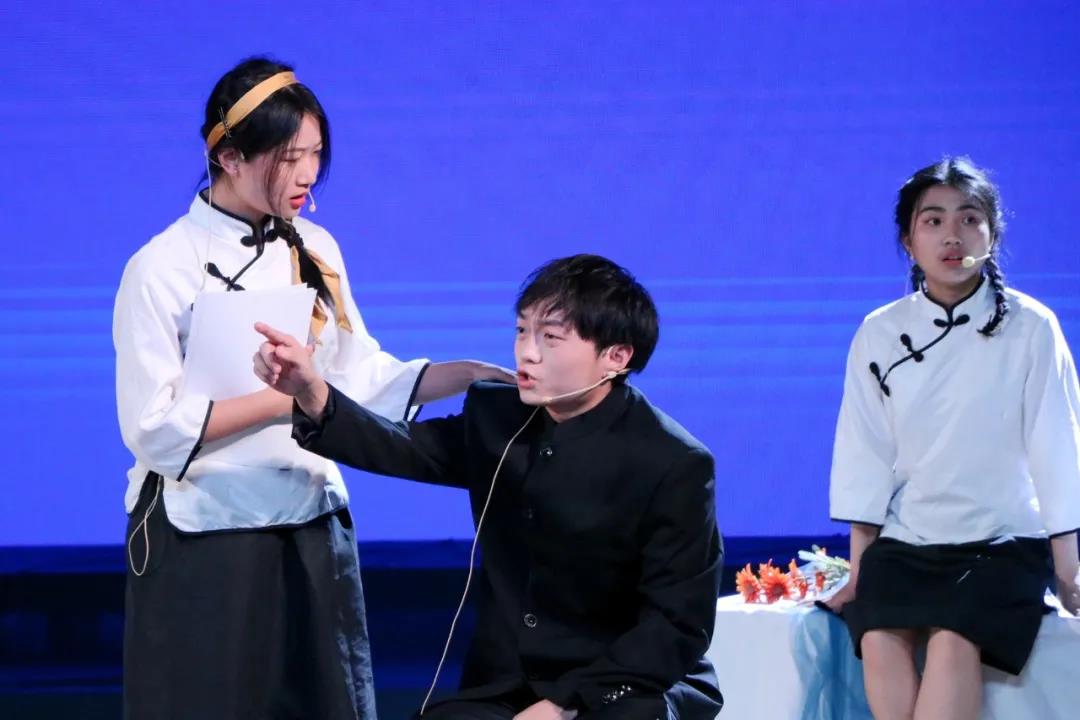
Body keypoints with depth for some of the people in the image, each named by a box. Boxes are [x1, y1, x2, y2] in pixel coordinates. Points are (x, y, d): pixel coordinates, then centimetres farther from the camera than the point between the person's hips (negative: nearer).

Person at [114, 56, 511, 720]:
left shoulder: (316, 250, 6)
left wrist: (465, 374, -7)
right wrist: (281, 401, -19)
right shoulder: (164, 268, -12)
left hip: (310, 530, 5)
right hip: (205, 538, -5)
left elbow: (361, 378, 5)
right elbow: (153, 429, -16)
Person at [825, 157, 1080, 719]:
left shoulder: (1030, 328, -5)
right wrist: (858, 572, 2)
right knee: (880, 639, -27)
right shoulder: (880, 334, 3)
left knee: (953, 642, -30)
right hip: (904, 544, 2)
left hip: (1004, 545, -2)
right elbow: (867, 459, 4)